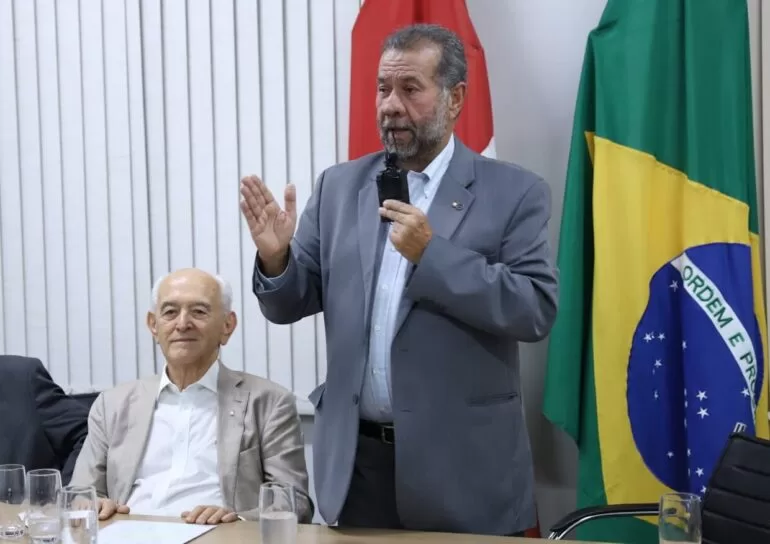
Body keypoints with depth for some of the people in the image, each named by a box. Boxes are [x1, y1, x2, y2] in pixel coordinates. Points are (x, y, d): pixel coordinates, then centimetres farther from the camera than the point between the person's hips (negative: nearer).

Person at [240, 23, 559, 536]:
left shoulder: (514, 192, -3)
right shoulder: (340, 186, 8)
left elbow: (536, 310, -12)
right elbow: (290, 304, 9)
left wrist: (432, 253, -20)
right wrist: (276, 256, -13)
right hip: (359, 460, 3)